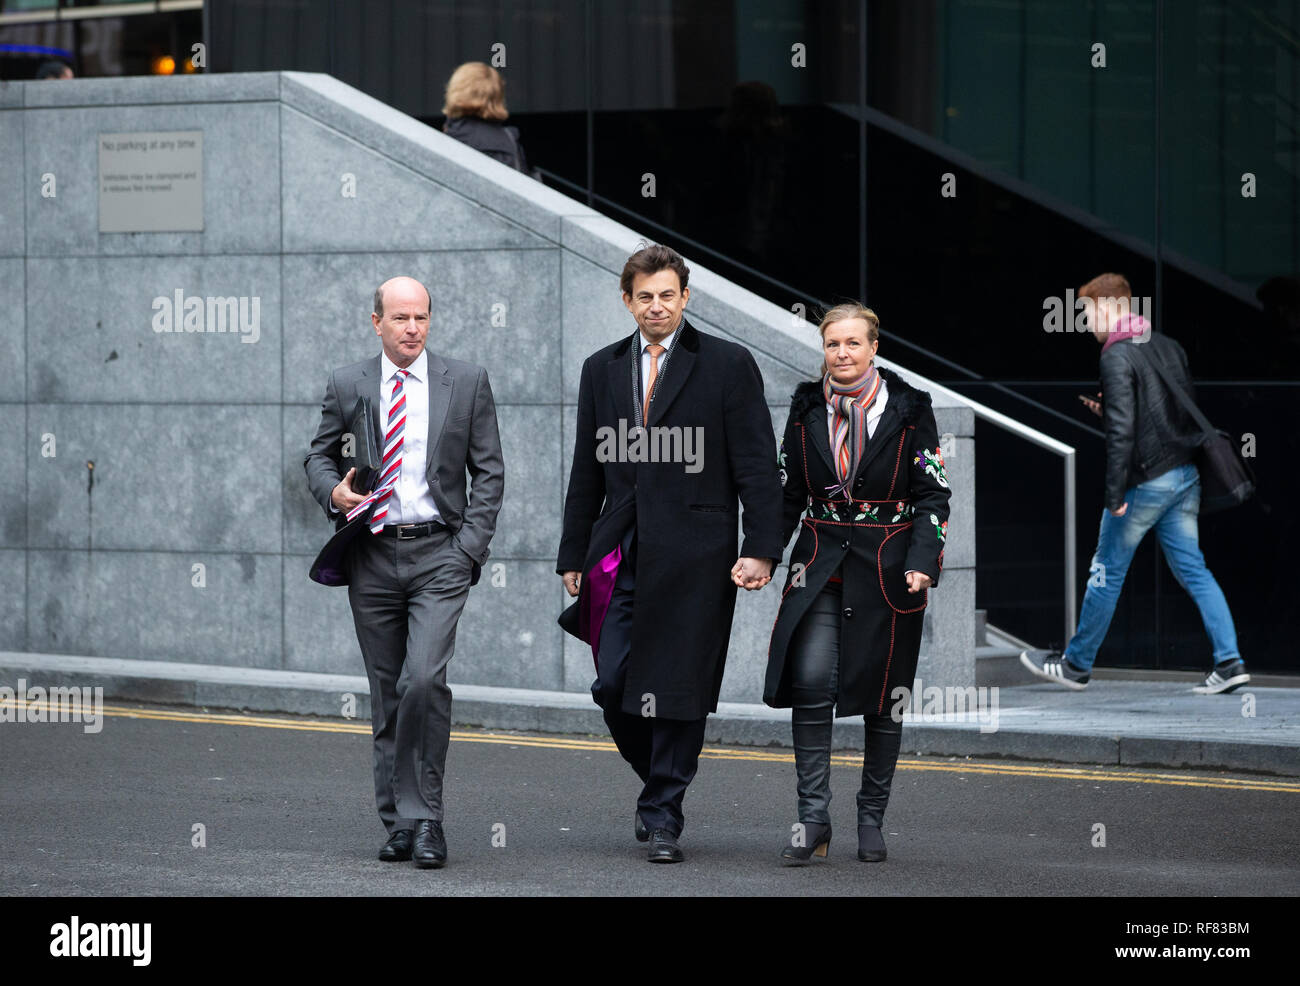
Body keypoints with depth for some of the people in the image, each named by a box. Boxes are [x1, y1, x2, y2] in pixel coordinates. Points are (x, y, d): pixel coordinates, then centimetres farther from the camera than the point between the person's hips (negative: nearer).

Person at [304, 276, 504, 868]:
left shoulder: (467, 383, 4)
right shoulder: (347, 386, 7)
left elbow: (489, 472, 6)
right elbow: (319, 457, 14)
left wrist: (471, 546, -4)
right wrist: (333, 492, -9)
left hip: (440, 554, -2)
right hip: (372, 556, 2)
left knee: (424, 681, -19)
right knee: (386, 694, 7)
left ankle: (422, 818, -10)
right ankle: (398, 823, 16)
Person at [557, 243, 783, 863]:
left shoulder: (729, 365, 1)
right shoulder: (602, 369, 13)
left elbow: (756, 465, -2)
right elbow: (587, 472, 17)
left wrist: (761, 549, -10)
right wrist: (574, 556, 14)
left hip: (694, 555, -4)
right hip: (621, 554, 4)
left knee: (677, 690, -3)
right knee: (613, 686, 0)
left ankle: (664, 817, 6)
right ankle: (658, 785, 25)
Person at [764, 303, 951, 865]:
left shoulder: (907, 410, -1)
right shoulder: (807, 409, 6)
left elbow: (933, 496, 0)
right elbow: (787, 493, 11)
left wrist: (922, 562, -12)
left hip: (887, 568, -1)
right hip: (820, 564, 1)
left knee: (884, 692, 4)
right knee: (810, 680, -15)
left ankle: (871, 819, 18)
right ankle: (813, 818, -10)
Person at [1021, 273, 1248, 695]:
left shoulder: (1117, 356, -14)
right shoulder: (1169, 347, 11)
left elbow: (1121, 430, -22)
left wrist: (1115, 493, -20)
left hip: (1145, 481, -7)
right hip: (1186, 476, 7)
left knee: (1107, 572, 6)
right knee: (1192, 569, 7)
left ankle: (1076, 663, 18)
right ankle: (1229, 662, -3)